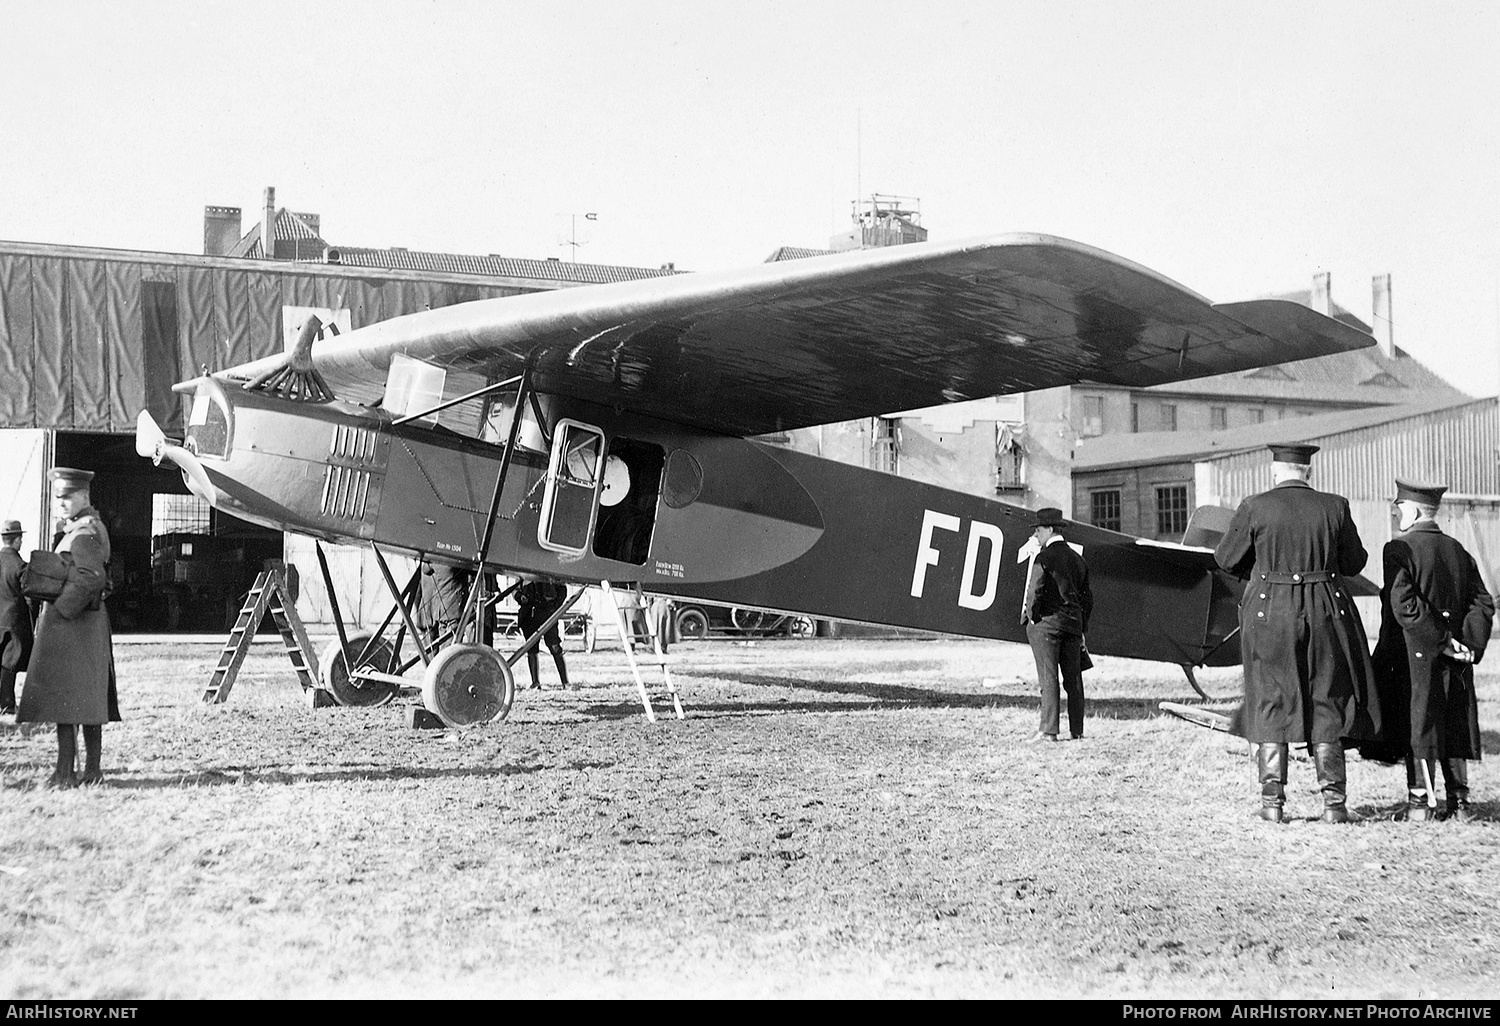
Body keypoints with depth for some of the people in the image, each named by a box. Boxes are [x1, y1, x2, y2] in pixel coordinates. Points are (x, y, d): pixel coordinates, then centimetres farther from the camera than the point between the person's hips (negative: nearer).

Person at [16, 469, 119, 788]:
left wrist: (62, 609, -21)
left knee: (64, 700, -9)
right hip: (87, 626, 10)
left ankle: (66, 772, -8)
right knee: (89, 702, 11)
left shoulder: (84, 534, -14)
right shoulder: (83, 529, 18)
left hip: (73, 623, -10)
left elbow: (93, 578, -25)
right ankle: (92, 770, 16)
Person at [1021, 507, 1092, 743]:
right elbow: (1087, 598, 15)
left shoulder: (1043, 558, -9)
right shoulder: (1077, 559, 13)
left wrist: (1031, 616, -2)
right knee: (1073, 678, 8)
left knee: (1048, 677, -5)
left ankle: (1049, 730, -6)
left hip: (1046, 622, -6)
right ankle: (1076, 730, 10)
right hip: (1073, 623, 6)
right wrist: (1082, 628, 19)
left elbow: (1035, 592, -17)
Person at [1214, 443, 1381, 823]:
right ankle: (1334, 802, 10)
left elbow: (1226, 558, 1)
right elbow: (1354, 562, 7)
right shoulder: (1335, 506, -1)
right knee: (1327, 704, 10)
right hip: (1325, 611, 1)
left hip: (1270, 611, -1)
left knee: (1271, 703, 8)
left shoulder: (1254, 508, -6)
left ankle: (1272, 800, 8)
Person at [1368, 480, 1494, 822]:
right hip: (1454, 664, 6)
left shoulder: (1399, 549, -10)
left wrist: (1441, 642, -16)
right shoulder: (1458, 551, 10)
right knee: (1453, 724, 11)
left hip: (1414, 656, -6)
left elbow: (1404, 605, -20)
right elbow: (1483, 603, 5)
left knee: (1419, 724, -1)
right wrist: (1469, 645, -1)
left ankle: (1419, 801, 0)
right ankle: (1459, 801, 14)